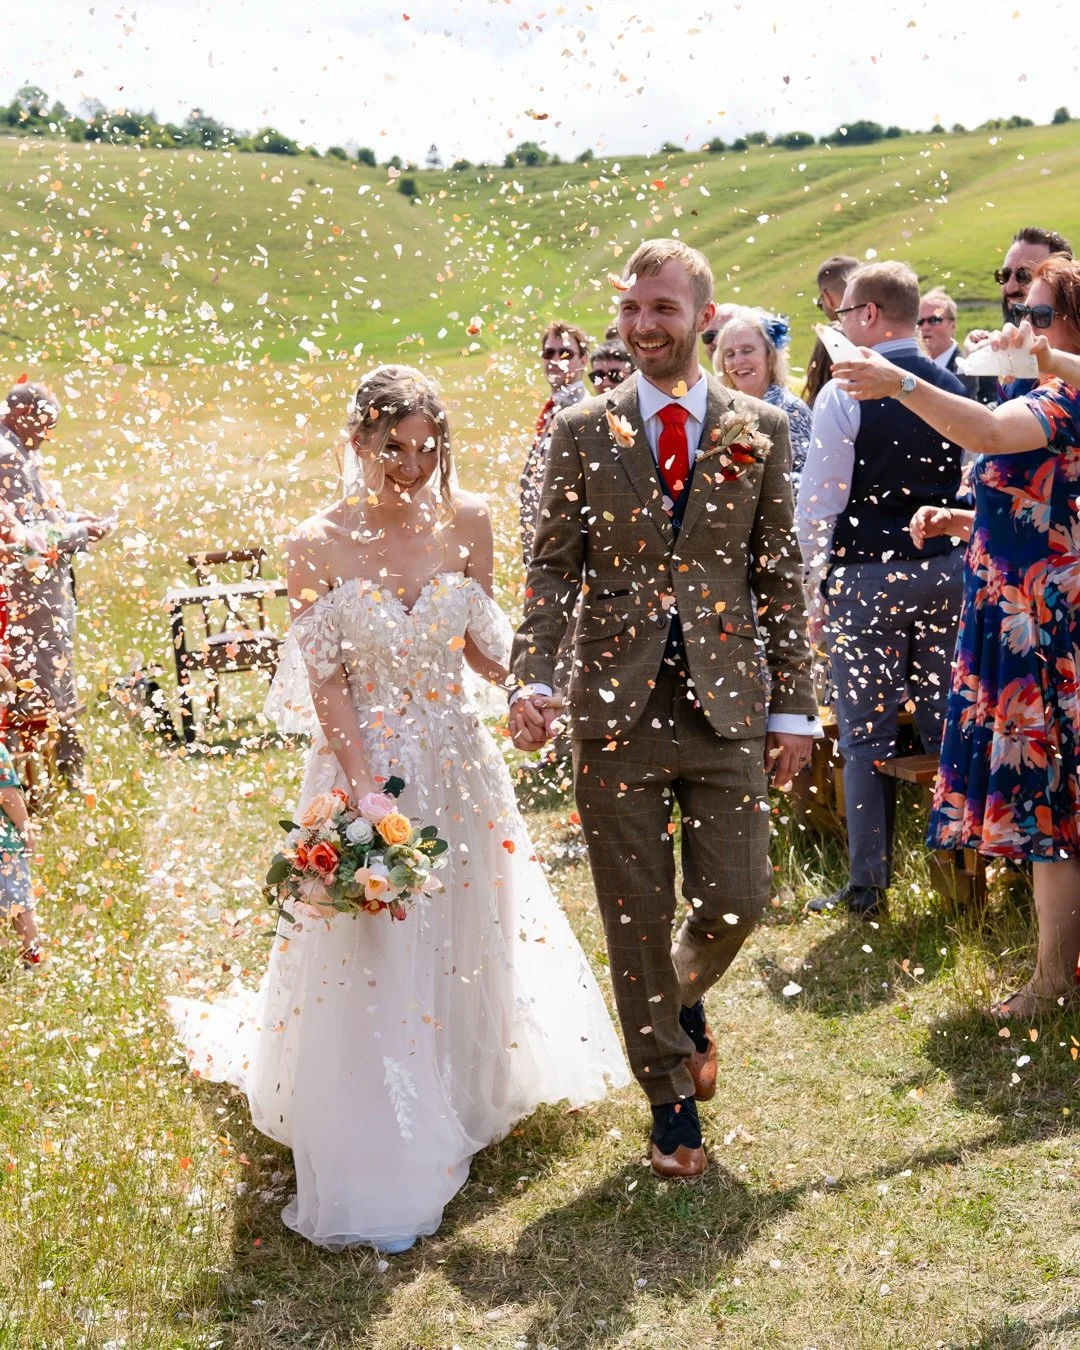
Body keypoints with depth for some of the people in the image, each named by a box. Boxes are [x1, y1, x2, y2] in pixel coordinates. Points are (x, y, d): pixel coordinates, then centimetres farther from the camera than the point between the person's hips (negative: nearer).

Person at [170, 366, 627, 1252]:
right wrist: (367, 790, -18)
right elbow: (326, 683, -11)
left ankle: (464, 1102, 44)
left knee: (464, 939, 18)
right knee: (370, 963, 1)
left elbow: (483, 644, 5)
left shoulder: (467, 523, -3)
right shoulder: (320, 545, -11)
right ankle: (379, 1172, 15)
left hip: (459, 764, 3)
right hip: (366, 763, -3)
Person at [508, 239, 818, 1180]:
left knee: (736, 901, 1)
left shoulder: (761, 429, 4)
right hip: (616, 707, 0)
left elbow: (782, 576, 5)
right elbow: (553, 571, 0)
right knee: (637, 918, 7)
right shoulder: (581, 433, 2)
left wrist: (793, 706, 3)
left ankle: (686, 995, 37)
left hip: (728, 707, 1)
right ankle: (671, 1098, 26)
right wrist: (531, 678, -15)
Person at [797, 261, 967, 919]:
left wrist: (817, 575, 3)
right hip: (946, 569, 5)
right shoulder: (954, 388, 5)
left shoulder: (844, 394, -11)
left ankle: (869, 886, 6)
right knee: (946, 723, 12)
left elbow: (820, 501, -10)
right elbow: (973, 485, 12)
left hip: (866, 575, -5)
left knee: (868, 733, 2)